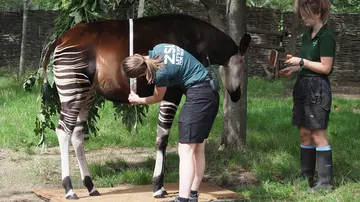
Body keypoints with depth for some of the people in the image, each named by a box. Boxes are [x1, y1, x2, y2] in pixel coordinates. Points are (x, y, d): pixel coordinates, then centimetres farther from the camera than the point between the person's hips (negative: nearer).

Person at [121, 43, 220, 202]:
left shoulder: (161, 73, -21)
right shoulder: (158, 49, 0)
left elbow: (158, 98, 0)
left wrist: (137, 100, 17)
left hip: (198, 95, -9)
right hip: (211, 93, 9)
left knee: (186, 150, -12)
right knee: (198, 149, 11)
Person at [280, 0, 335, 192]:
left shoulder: (326, 36, -14)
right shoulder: (307, 34, 12)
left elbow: (325, 67, -17)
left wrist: (301, 61, -15)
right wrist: (294, 68, 7)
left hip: (317, 88, -9)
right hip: (303, 85, 9)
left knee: (317, 135, -7)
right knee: (304, 133, 10)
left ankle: (326, 181, -3)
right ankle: (306, 176, 17)